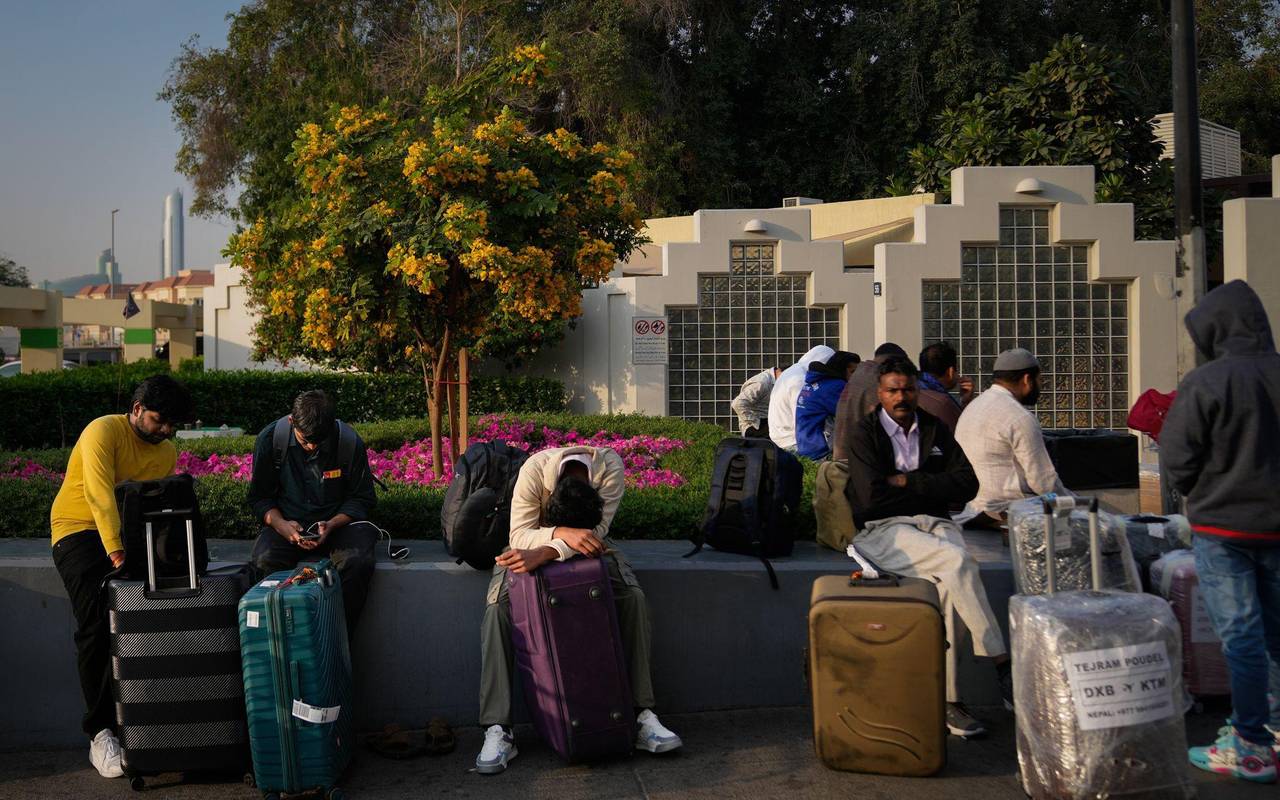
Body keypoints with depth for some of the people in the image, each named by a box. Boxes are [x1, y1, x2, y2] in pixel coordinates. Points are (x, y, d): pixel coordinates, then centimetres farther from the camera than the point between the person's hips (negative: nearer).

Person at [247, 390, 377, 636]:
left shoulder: (350, 442, -11)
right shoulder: (270, 439, -7)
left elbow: (362, 498, 0)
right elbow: (259, 496, 3)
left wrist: (332, 525, -18)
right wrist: (280, 524, -17)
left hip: (338, 522, -1)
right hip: (288, 522, 1)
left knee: (357, 561, -33)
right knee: (265, 561, -32)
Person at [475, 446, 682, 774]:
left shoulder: (610, 466, -32)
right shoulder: (534, 469, -34)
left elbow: (597, 530, -34)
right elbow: (519, 534, -34)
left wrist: (545, 553, -47)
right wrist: (564, 534, -53)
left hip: (586, 545, 1)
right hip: (532, 543, -1)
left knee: (633, 597, -24)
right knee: (497, 608, -27)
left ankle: (642, 714, -16)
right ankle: (497, 730, -23)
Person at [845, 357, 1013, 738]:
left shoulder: (935, 429, 15)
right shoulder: (864, 433, 1)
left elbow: (967, 483, 4)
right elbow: (871, 497, -12)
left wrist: (908, 482, -5)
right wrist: (929, 487, -1)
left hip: (934, 522, 4)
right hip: (883, 530, -3)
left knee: (951, 585, -29)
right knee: (959, 562, -30)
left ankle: (947, 698, -25)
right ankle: (1003, 667, -23)